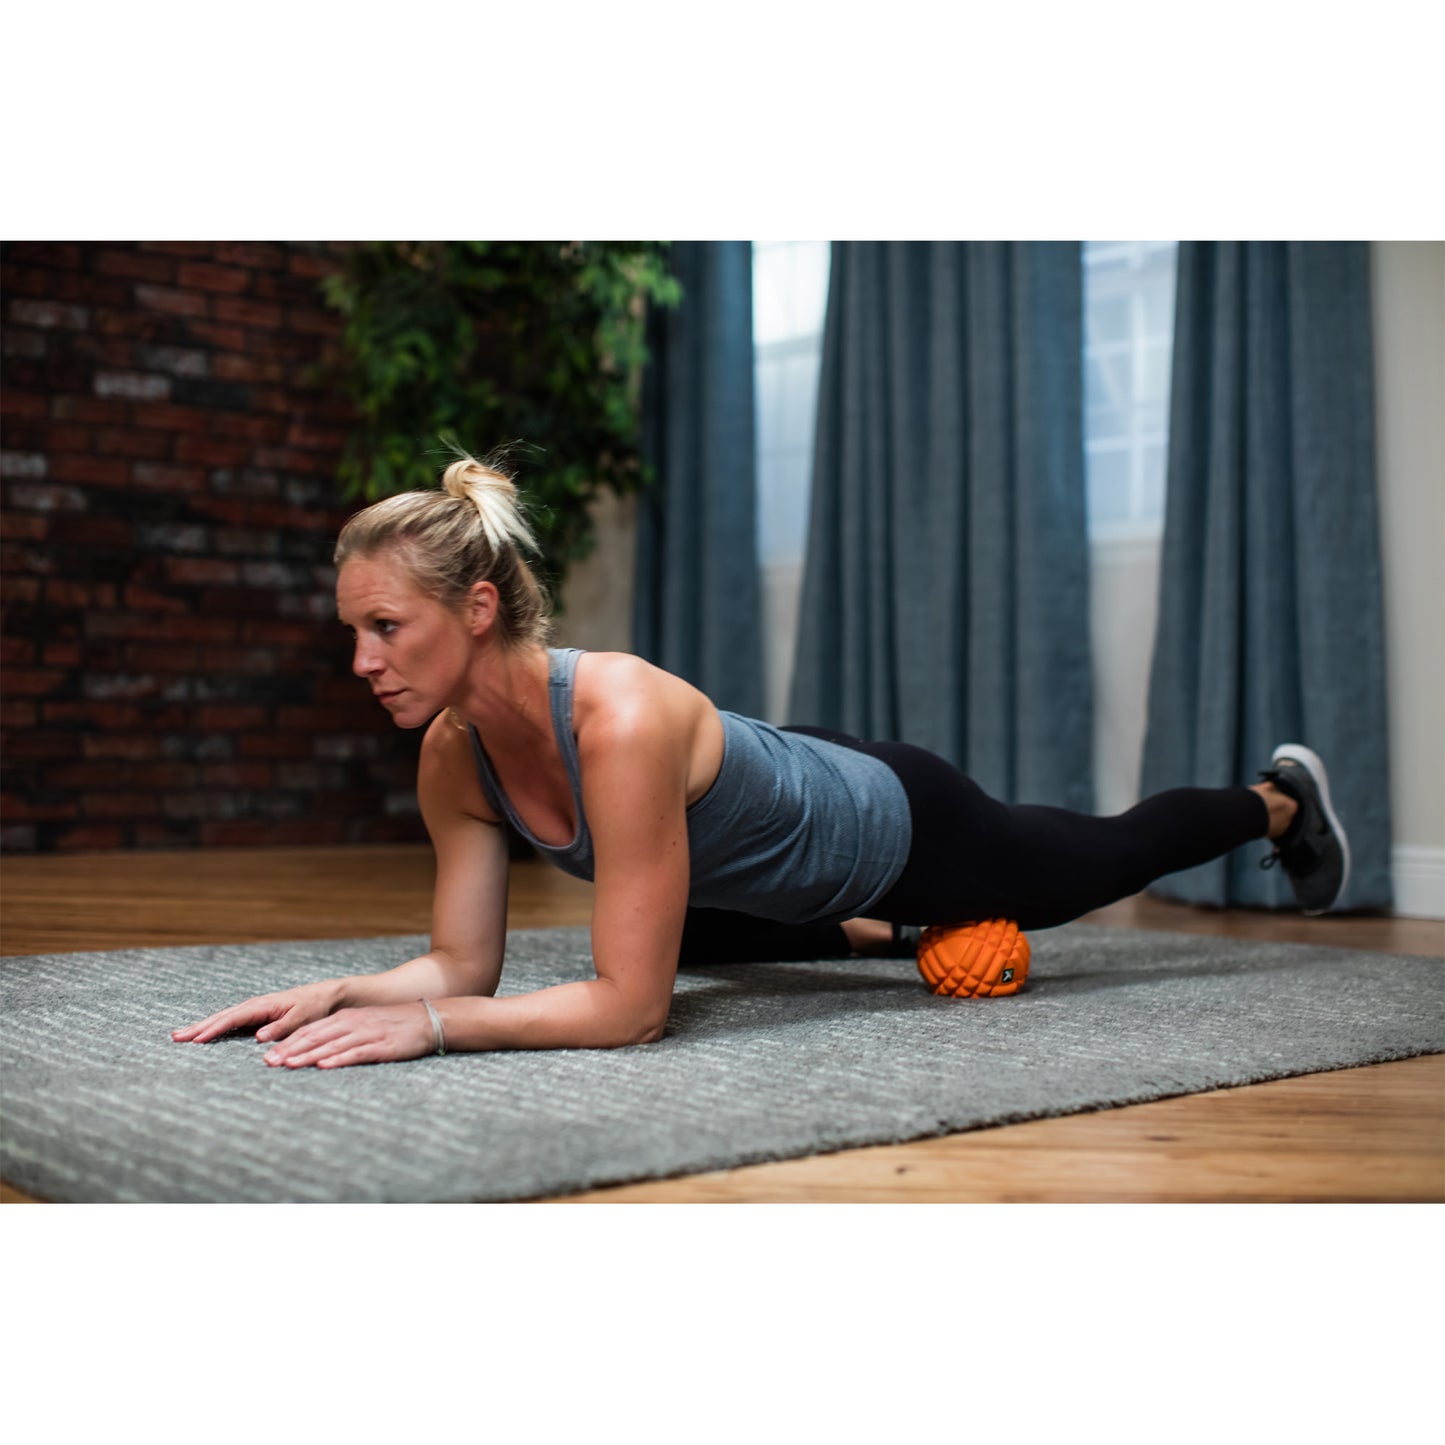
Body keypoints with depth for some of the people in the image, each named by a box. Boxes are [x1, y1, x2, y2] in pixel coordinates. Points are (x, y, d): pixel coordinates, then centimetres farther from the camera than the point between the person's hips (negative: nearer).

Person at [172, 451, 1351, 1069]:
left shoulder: (621, 719, -44)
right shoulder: (453, 752, -20)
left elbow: (628, 1004, -42)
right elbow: (464, 963, -13)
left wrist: (425, 1029, -47)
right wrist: (335, 993, -30)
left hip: (898, 822, -6)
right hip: (802, 826, 6)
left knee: (1107, 860, 22)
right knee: (685, 931, 35)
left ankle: (1279, 799, 54)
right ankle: (900, 939, 54)